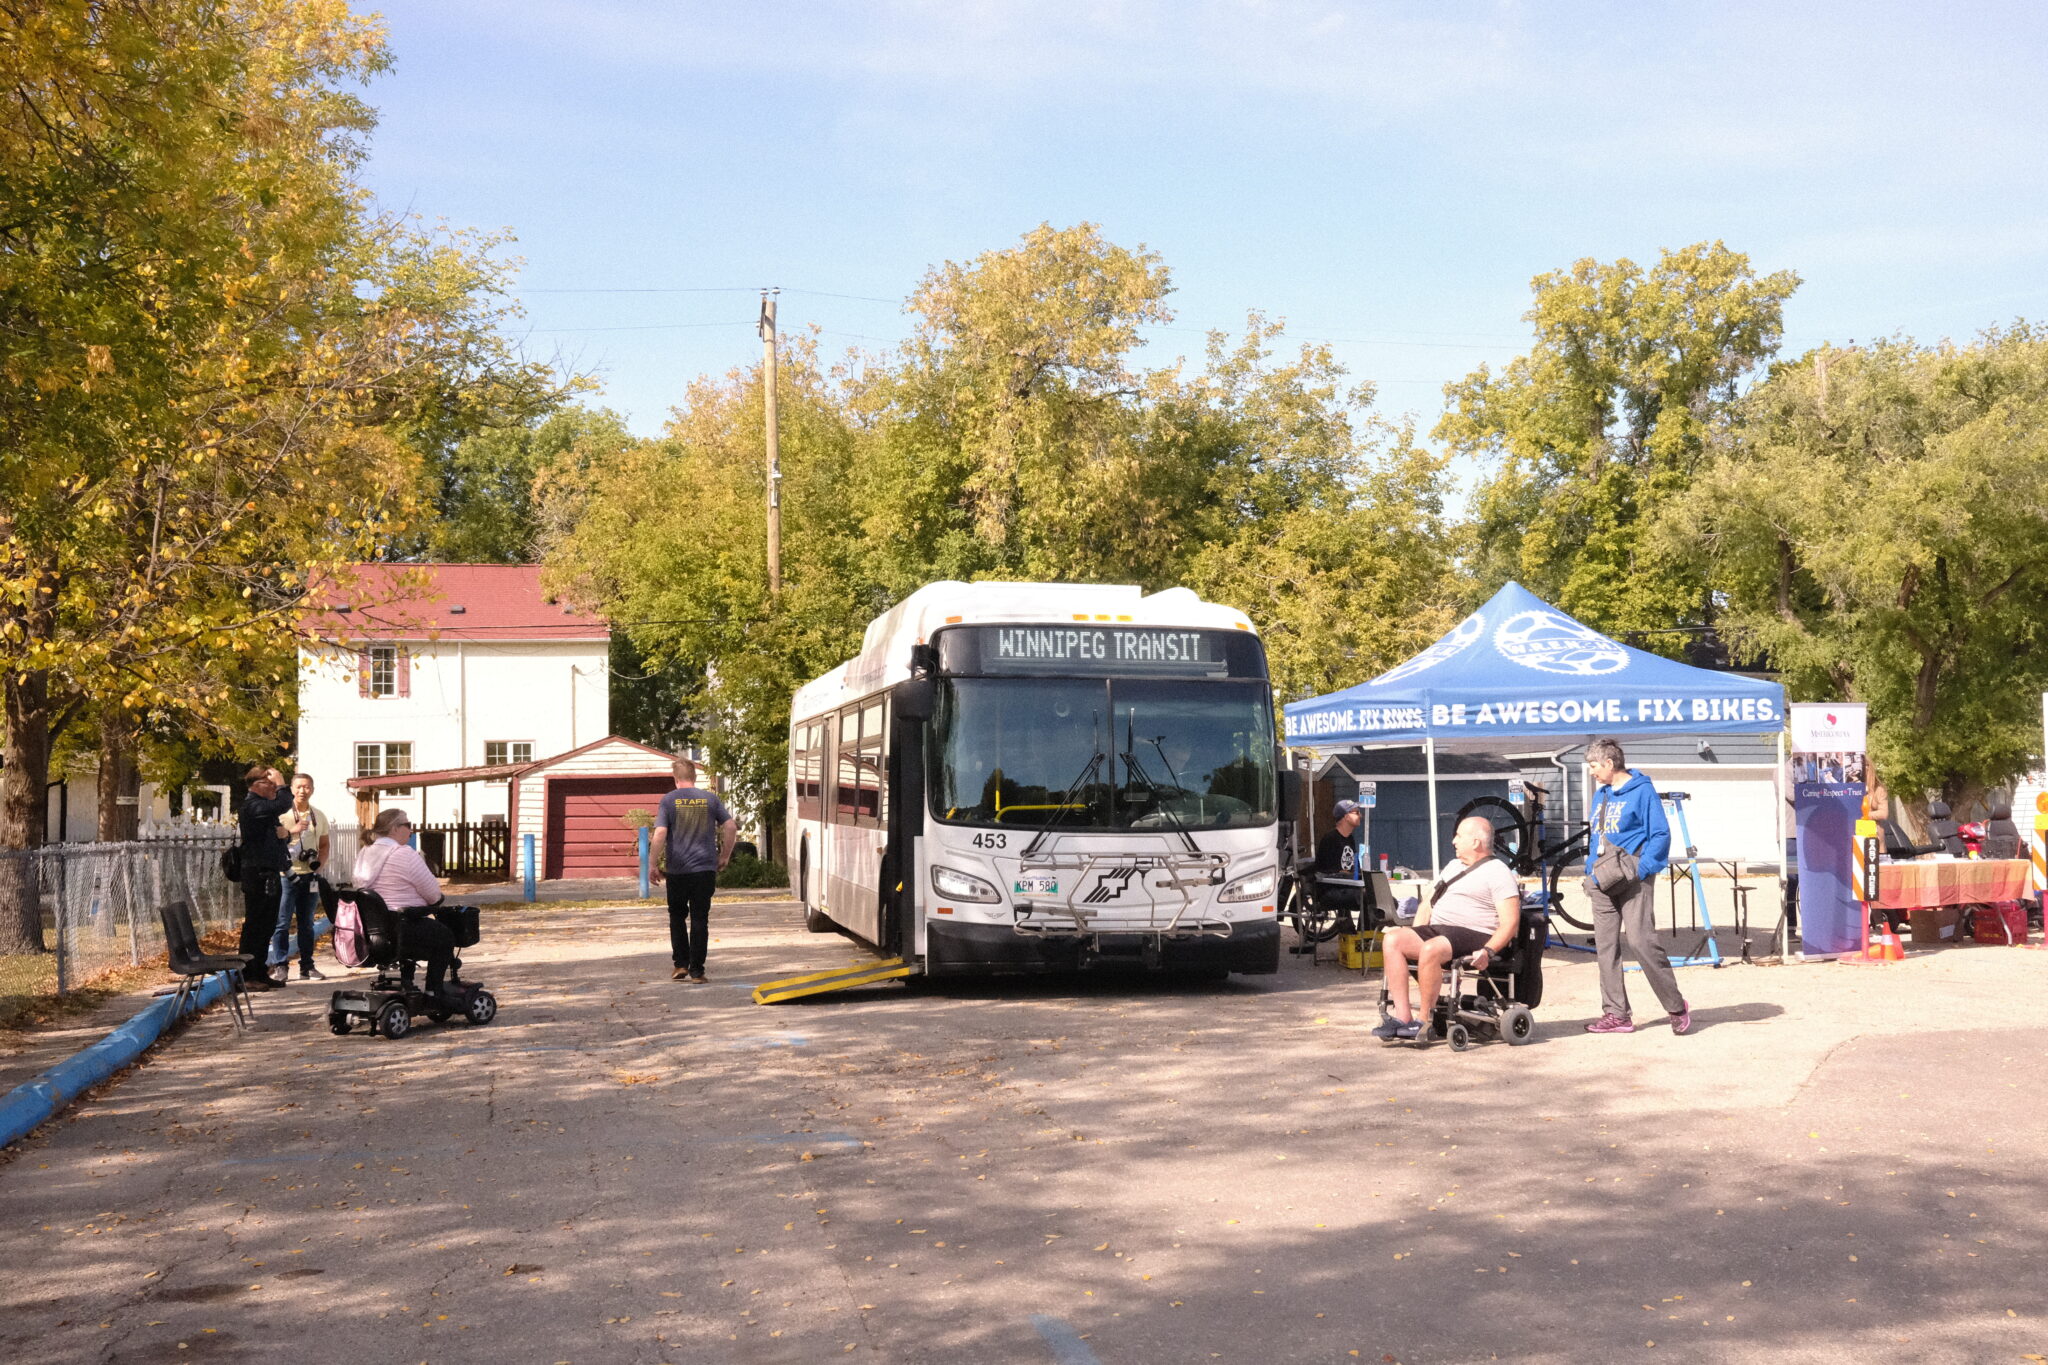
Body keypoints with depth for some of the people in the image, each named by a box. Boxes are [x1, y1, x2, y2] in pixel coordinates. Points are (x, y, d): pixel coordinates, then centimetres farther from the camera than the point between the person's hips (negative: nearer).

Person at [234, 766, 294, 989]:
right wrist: (280, 782, -15)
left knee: (267, 925, 14)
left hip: (268, 874, 10)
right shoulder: (252, 805, -14)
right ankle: (247, 976, -2)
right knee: (254, 925, -6)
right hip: (258, 875, -10)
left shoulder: (262, 805, 18)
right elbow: (284, 804, -32)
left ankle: (260, 973, 21)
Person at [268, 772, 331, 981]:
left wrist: (320, 862, 2)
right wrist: (291, 831, -24)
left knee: (307, 923, 10)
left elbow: (324, 845, 19)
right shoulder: (282, 813, -2)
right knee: (282, 922, -5)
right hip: (286, 875, -4)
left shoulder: (318, 816, 13)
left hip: (310, 875, 4)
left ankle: (307, 966, 15)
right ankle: (280, 965, 0)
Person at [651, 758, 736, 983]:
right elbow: (731, 826, 2)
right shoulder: (710, 798, 5)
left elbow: (660, 833, -10)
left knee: (677, 916, 16)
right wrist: (725, 856, 12)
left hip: (677, 869, -1)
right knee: (700, 919, 3)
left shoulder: (669, 800, -2)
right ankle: (696, 971, 2)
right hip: (705, 868, 1)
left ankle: (681, 964, 12)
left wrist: (655, 865, -3)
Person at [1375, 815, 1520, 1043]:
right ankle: (1403, 1018, -21)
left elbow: (1510, 921, -11)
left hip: (1475, 936, -8)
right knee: (1394, 939, -15)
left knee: (1431, 950, -36)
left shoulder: (1497, 872, -1)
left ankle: (1424, 1022, -22)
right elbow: (1429, 901, 28)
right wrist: (1417, 934, 10)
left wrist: (1488, 951, -25)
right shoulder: (1455, 867, 25)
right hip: (1439, 930, 9)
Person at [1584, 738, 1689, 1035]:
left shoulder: (1641, 791, -6)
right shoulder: (1602, 795, 17)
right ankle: (1616, 1014, 8)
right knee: (1605, 946, 4)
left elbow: (1661, 834, -10)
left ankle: (1677, 1007, 0)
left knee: (1641, 940, -14)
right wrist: (1590, 872, 14)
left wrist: (1641, 869, -18)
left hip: (1632, 879, -8)